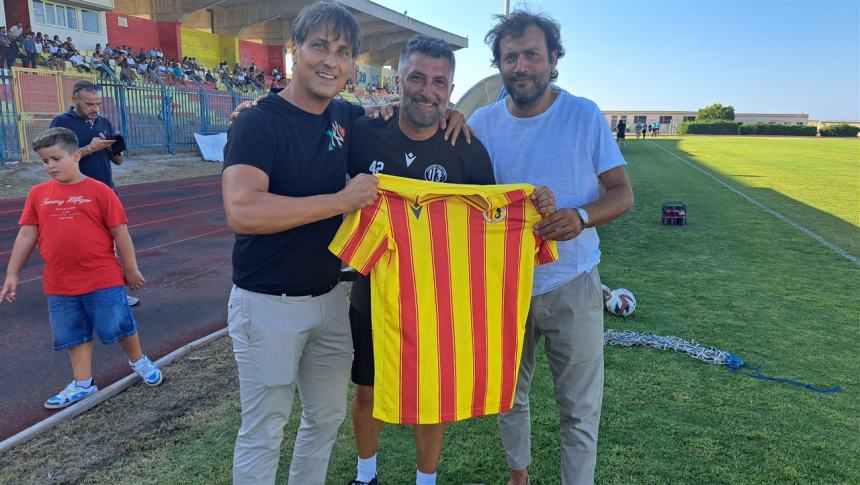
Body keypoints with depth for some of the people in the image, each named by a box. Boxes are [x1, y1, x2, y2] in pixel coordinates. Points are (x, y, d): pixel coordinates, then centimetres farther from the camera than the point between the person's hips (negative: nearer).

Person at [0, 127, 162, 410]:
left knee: (120, 325, 8)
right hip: (60, 284, 4)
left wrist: (131, 270, -3)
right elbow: (27, 234, 8)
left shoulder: (99, 191, -8)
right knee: (74, 335, 14)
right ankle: (83, 384, 27)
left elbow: (120, 232, -6)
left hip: (103, 279, -4)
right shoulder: (38, 194, 5)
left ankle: (139, 361, 33)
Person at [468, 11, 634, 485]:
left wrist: (581, 217, -26)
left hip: (570, 284, -2)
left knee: (580, 408, 5)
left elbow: (622, 192, -4)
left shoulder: (585, 116, -6)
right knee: (508, 393, 18)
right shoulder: (482, 123, -1)